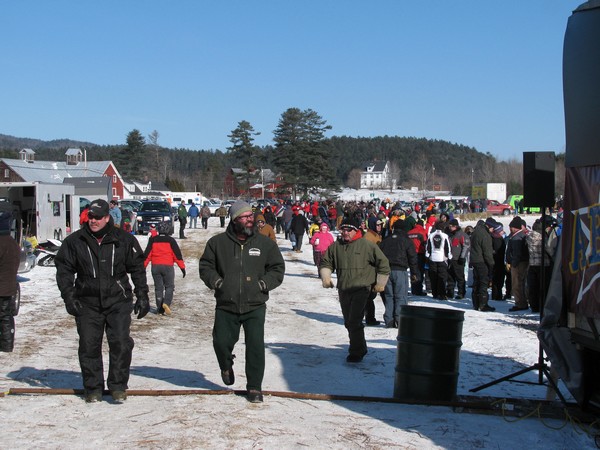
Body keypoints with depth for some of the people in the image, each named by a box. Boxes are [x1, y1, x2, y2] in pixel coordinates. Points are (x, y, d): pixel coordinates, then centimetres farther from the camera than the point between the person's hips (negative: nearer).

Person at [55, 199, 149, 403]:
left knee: (121, 343, -8)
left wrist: (142, 296, 4)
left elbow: (137, 268, 7)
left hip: (118, 301, -1)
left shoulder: (124, 240, 0)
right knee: (89, 346, 3)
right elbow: (64, 270, 6)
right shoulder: (75, 241, 2)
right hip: (87, 303, 1)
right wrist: (69, 297, -3)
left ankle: (118, 386, 7)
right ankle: (93, 388, 18)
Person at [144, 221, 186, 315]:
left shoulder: (153, 240, 4)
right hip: (168, 266, -2)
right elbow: (177, 254, -4)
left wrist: (143, 266, 11)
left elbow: (147, 254, 5)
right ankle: (166, 303, -15)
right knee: (169, 286, 8)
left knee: (158, 287, 9)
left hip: (155, 266, 2)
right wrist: (182, 267, -2)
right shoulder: (170, 240, -2)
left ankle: (160, 308, 6)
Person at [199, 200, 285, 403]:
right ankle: (226, 367, 38)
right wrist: (216, 281, -4)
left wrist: (264, 283, -3)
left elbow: (278, 268, 11)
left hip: (255, 306, 0)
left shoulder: (264, 243, 4)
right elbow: (205, 266, 11)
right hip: (226, 305, 0)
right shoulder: (218, 242, 2)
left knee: (256, 346, -6)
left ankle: (254, 387, 10)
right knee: (221, 342, 2)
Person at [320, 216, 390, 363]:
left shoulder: (367, 245, -5)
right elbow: (326, 262, 20)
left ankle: (356, 352, -4)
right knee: (348, 322, 13)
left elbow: (383, 263, 0)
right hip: (343, 289, 6)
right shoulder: (335, 246, 8)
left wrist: (380, 283, 2)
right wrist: (326, 277, 2)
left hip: (361, 289, -6)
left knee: (355, 321, -14)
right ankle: (360, 348, 31)